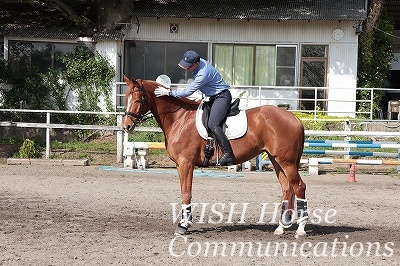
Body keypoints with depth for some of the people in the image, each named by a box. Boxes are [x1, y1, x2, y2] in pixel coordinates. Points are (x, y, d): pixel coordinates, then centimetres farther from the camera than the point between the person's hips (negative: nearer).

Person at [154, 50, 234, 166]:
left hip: (222, 97, -11)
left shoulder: (203, 75, -28)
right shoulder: (200, 62, 1)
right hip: (213, 97, 11)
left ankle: (227, 154, -29)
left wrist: (168, 92, -20)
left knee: (212, 124, -25)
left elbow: (187, 92, -25)